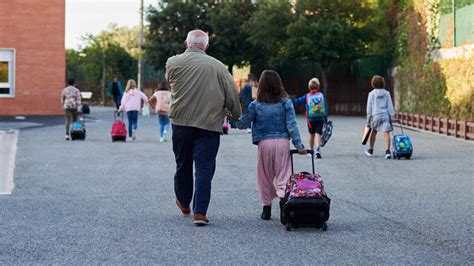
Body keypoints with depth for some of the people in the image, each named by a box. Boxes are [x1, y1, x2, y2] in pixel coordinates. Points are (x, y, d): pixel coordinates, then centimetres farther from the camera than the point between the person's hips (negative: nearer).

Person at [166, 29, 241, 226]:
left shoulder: (173, 63, 0)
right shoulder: (217, 66, -3)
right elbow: (232, 95, 0)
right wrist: (237, 116, 15)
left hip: (180, 121, 2)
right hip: (209, 124, -2)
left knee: (183, 164, 18)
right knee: (204, 169, 0)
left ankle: (184, 203, 36)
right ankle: (200, 212, -6)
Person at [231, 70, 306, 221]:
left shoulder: (255, 105, 2)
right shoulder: (286, 103, 2)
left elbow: (244, 123, 7)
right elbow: (292, 126, -1)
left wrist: (232, 122, 24)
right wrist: (299, 145, 0)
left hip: (264, 143, 0)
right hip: (282, 142, 0)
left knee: (265, 177, 11)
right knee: (283, 174, 2)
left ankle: (266, 208, 15)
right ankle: (283, 197, -22)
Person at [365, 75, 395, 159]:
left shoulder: (372, 93, 1)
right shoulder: (387, 93, 6)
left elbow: (369, 106, 3)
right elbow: (390, 105, 4)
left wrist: (368, 118, 8)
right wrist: (391, 116, 7)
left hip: (376, 115, 0)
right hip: (385, 115, 0)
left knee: (374, 132, 18)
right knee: (386, 133, -7)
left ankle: (370, 150, 30)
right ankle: (387, 151, -22)